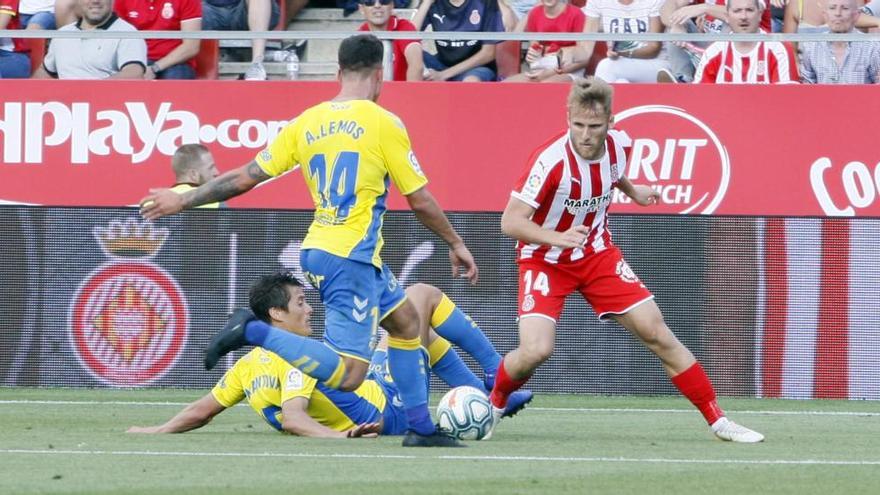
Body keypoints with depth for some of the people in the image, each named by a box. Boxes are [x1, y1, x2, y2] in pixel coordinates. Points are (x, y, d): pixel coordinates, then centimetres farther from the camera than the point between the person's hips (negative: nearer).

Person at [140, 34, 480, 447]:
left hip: (317, 250, 8)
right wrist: (456, 244, 13)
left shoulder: (307, 122, 6)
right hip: (352, 258, -8)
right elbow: (420, 201, -2)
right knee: (348, 375, -11)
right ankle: (255, 332, -20)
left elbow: (246, 177, 6)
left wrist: (181, 200, 17)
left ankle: (421, 428, 24)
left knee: (405, 319, 23)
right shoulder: (384, 123, -8)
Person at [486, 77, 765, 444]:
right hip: (545, 260, -5)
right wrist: (556, 237, -42)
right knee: (535, 351, -23)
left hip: (598, 254, 5)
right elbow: (510, 222, -28)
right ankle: (493, 403, 9)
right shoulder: (550, 161, -28)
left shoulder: (619, 146, -9)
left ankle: (718, 421, 8)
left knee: (658, 335, -2)